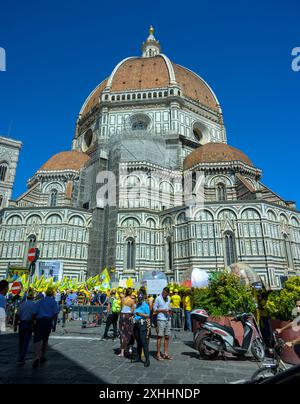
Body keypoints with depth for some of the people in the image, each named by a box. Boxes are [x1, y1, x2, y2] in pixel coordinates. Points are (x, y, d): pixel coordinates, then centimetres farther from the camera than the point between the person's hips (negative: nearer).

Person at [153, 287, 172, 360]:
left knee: (167, 337, 9)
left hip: (168, 319, 6)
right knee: (160, 336, -4)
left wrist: (170, 311, 1)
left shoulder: (168, 298, 13)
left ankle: (165, 353, 17)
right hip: (161, 319, -6)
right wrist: (163, 310, -17)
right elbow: (155, 309, -7)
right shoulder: (158, 298, -6)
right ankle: (158, 354, 4)